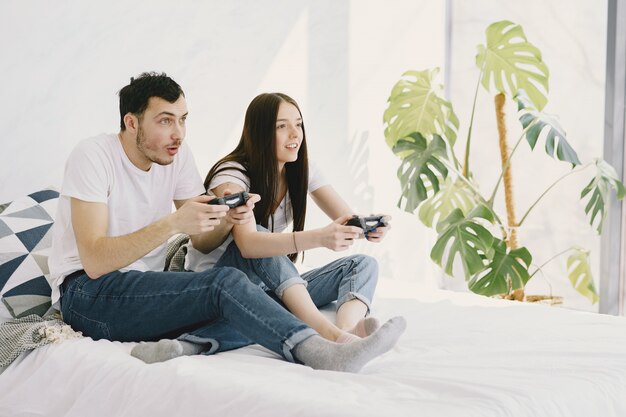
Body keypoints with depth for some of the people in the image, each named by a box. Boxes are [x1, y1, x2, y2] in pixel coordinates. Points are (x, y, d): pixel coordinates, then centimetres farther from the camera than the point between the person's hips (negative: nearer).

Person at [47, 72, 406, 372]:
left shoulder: (178, 155, 4)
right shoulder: (94, 156, -15)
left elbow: (203, 242, 5)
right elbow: (94, 261, -23)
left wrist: (227, 220, -18)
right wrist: (172, 224, -31)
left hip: (144, 290, 7)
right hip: (87, 293, -7)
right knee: (226, 282, -28)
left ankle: (181, 346, -37)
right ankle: (320, 354, -39)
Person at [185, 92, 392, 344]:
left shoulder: (302, 173, 2)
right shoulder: (231, 175, -18)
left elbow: (349, 220, -9)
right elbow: (247, 243, -37)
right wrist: (318, 238, -51)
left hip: (273, 286, 6)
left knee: (363, 264, -13)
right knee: (260, 233, -36)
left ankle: (348, 330, -47)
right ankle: (326, 331, -50)